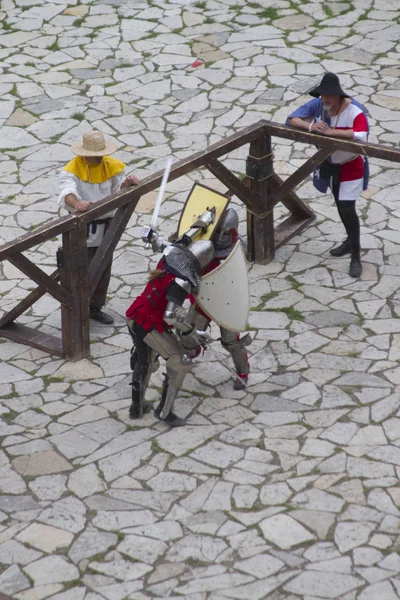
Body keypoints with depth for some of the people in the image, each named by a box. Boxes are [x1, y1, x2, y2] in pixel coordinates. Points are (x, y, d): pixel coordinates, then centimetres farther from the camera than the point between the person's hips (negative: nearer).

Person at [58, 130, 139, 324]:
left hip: (105, 225, 6)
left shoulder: (110, 165, 0)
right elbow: (67, 194, -37)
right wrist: (77, 204, -59)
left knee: (104, 270, 16)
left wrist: (127, 183, -20)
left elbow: (116, 190, 3)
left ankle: (96, 308, 32)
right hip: (83, 229, -6)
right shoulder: (72, 170, -19)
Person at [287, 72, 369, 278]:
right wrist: (310, 126, -34)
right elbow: (292, 119, -13)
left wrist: (331, 131, -45)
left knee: (347, 209, -9)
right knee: (340, 205, 21)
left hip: (350, 166, -6)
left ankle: (355, 257, 3)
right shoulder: (317, 104, -14)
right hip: (329, 163, 6)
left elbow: (361, 136, -46)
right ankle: (350, 241, 43)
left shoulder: (355, 111, -30)